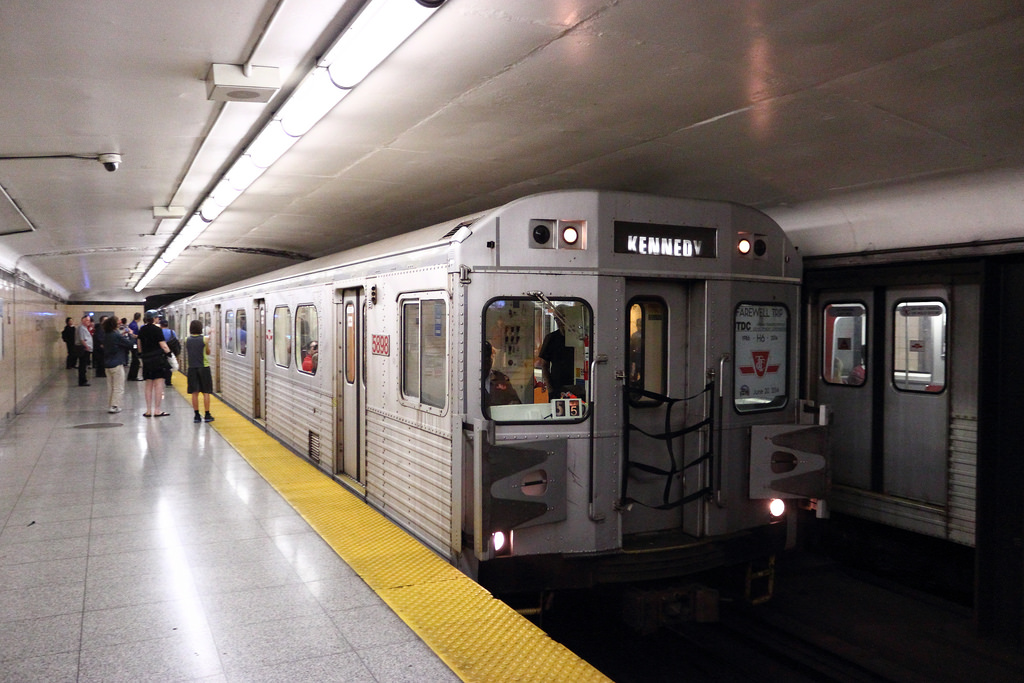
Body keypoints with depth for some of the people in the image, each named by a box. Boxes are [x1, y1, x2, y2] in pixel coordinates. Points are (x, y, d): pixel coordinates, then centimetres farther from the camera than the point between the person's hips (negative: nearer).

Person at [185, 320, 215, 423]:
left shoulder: (187, 340, 0)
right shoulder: (204, 339, -8)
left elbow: (187, 354, 12)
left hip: (192, 368, 2)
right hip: (204, 368, -2)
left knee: (195, 393, 6)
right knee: (206, 392, 4)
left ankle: (197, 415, 7)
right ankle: (207, 415, 5)